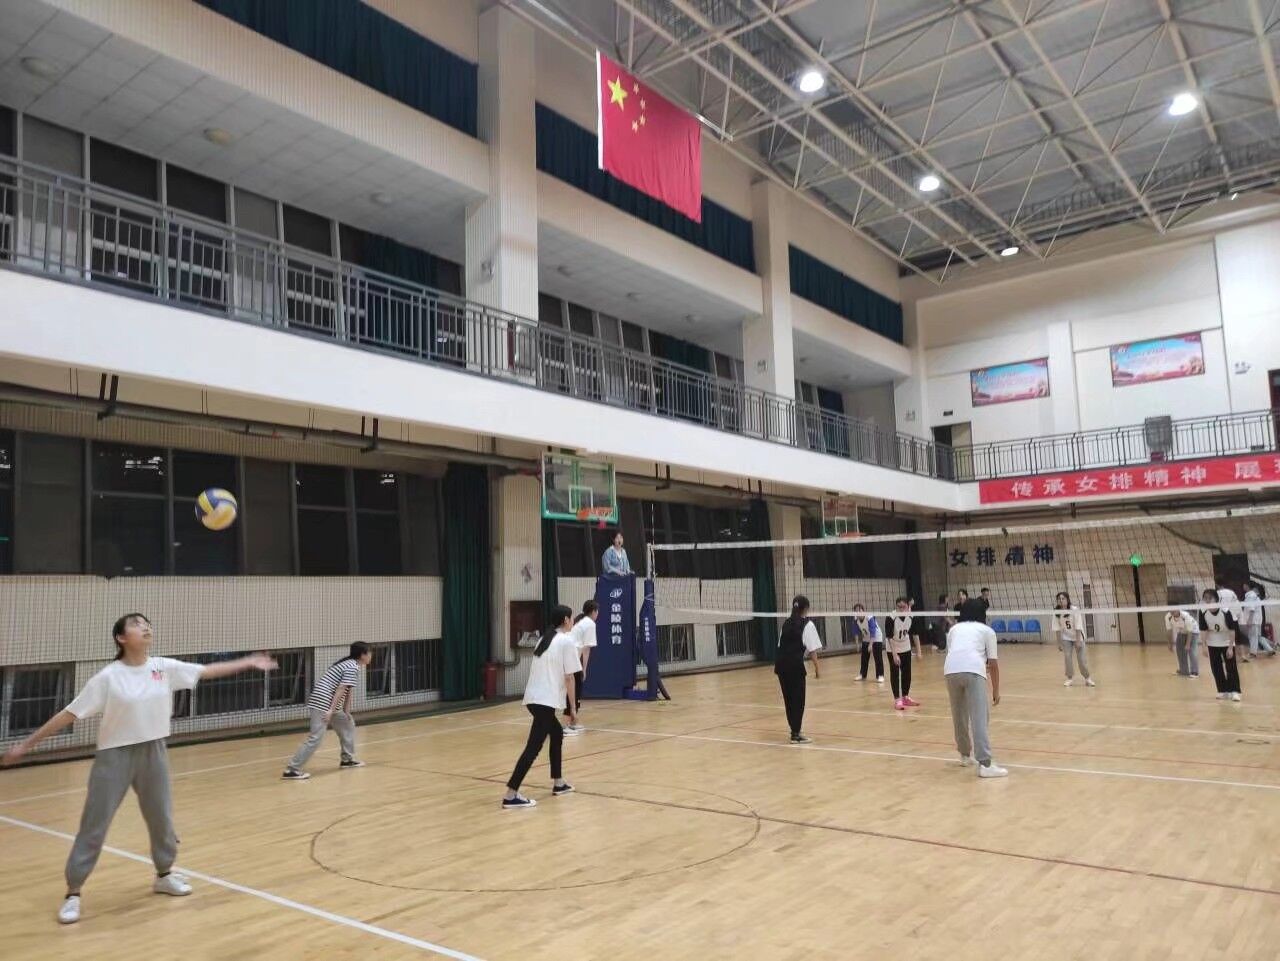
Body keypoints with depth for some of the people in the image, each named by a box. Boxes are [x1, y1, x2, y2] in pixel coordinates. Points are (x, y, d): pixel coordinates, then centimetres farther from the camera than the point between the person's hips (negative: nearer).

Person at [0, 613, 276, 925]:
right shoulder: (108, 677, -14)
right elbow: (69, 714, -9)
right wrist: (26, 744, -7)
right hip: (114, 756, -4)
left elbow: (207, 671, 5)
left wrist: (248, 662, 7)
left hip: (153, 753, 4)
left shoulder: (165, 667, -4)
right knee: (93, 826, 2)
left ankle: (163, 875, 36)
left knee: (162, 819, 16)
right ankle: (72, 894, 17)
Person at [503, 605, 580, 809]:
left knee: (557, 733, 24)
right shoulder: (567, 641, -5)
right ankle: (511, 795, -13)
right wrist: (573, 708, -1)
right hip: (546, 700, -9)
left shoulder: (545, 639, 18)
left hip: (533, 698, 9)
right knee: (534, 746, -9)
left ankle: (558, 783, 30)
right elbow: (569, 678, -7)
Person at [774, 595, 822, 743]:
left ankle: (796, 730, 26)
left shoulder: (786, 623, 17)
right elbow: (812, 650, -7)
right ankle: (796, 735, 7)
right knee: (798, 700, 4)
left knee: (788, 699, 15)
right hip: (794, 664, -6)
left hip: (780, 662, 6)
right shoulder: (807, 625, -1)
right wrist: (817, 669, -2)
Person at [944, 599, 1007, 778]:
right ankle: (985, 764, -14)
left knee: (958, 716, 18)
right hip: (973, 670, -3)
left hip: (950, 669, 3)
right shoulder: (987, 631, 23)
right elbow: (993, 664, 19)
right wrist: (996, 690, 28)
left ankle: (965, 755, 33)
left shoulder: (954, 629, 32)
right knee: (979, 718, -7)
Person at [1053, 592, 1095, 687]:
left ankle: (1087, 678, 13)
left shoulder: (1074, 610, -21)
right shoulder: (1056, 612, -12)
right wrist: (1059, 642, -5)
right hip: (1066, 637, 2)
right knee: (1067, 657, -5)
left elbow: (1078, 626, -19)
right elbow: (1057, 628, -6)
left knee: (1081, 658, -2)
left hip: (1077, 636, -2)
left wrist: (1078, 641, -20)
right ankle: (1070, 678, 8)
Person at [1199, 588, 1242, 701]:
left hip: (1227, 642, -3)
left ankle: (1234, 691, -4)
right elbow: (1203, 630, -10)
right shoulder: (1203, 612, -18)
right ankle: (1223, 691, 13)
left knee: (1231, 667, -7)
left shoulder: (1225, 611, -26)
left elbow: (1232, 630, -21)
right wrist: (1204, 646, -11)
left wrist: (1230, 648, -22)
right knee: (1216, 668, 4)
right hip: (1213, 643, 3)